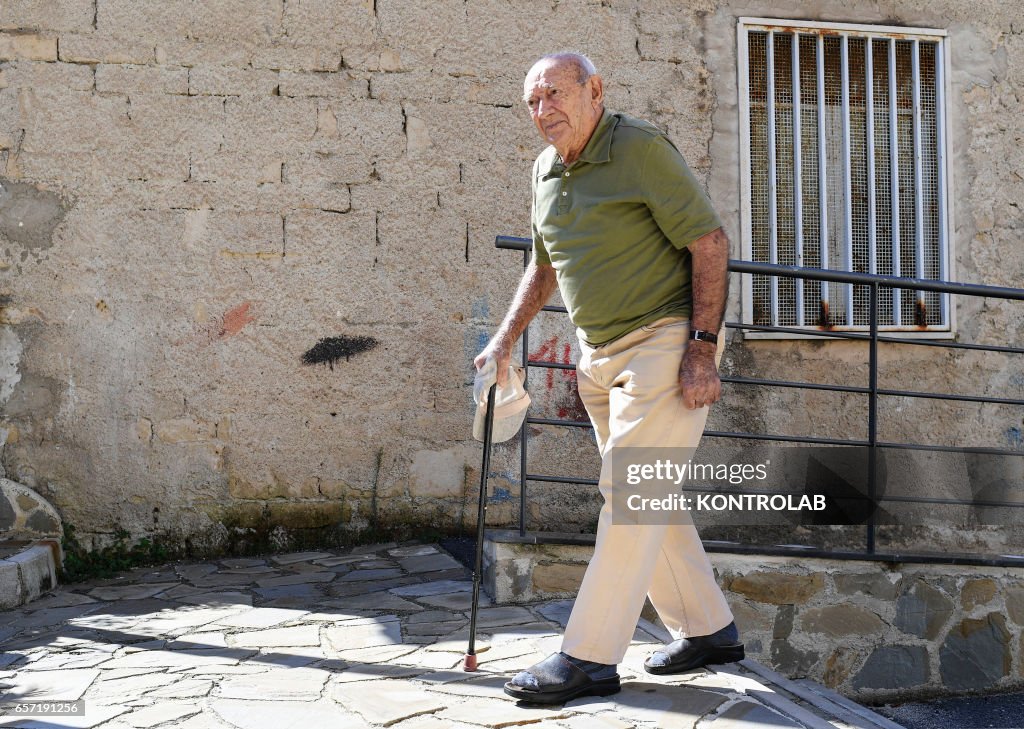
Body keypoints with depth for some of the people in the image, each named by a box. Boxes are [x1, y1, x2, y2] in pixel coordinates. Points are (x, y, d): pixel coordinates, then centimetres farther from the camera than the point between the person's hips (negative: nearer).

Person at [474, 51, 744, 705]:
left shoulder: (641, 147, -12)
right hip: (601, 355, 9)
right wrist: (505, 339, 17)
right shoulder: (546, 172, 12)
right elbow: (545, 266, 25)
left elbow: (710, 242, -14)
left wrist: (703, 346, -20)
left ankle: (589, 657, -8)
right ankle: (708, 629, 24)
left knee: (630, 491, -11)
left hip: (667, 341, -9)